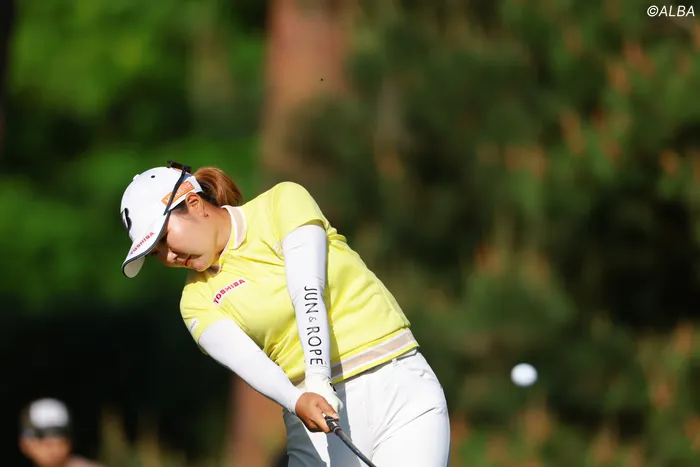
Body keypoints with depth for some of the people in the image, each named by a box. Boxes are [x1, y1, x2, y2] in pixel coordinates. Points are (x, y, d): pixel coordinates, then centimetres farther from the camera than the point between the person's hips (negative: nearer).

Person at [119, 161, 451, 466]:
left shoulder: (284, 202, 2)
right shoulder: (199, 300, 7)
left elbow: (308, 293, -13)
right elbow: (243, 359, -13)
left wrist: (319, 382, -28)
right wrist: (297, 400, -34)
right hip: (321, 414, 2)